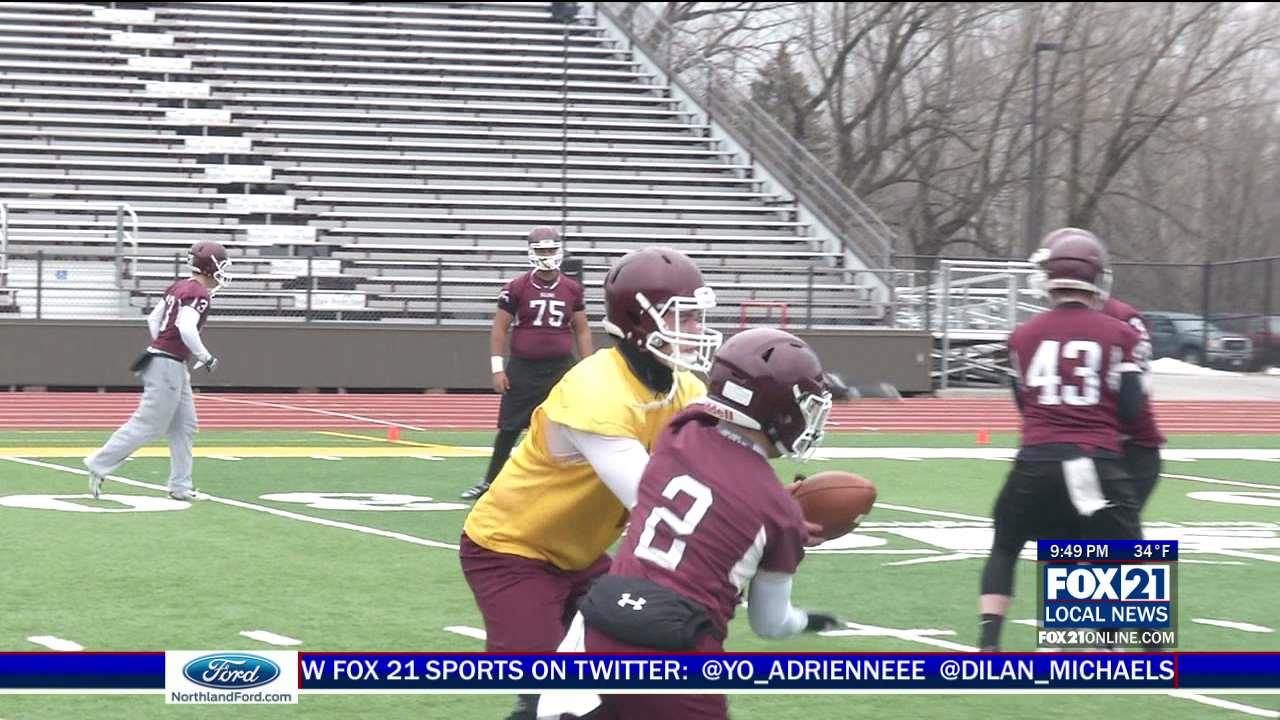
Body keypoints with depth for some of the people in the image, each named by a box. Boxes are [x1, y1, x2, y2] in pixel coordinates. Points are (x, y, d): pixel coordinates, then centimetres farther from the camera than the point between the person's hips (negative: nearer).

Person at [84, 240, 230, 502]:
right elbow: (187, 328, -29)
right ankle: (99, 464, 1)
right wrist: (205, 357, -17)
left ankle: (180, 486, 15)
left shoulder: (177, 287, 12)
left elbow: (153, 319, 18)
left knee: (184, 427, 13)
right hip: (169, 365, -10)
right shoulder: (199, 293, -16)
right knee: (148, 425, -4)